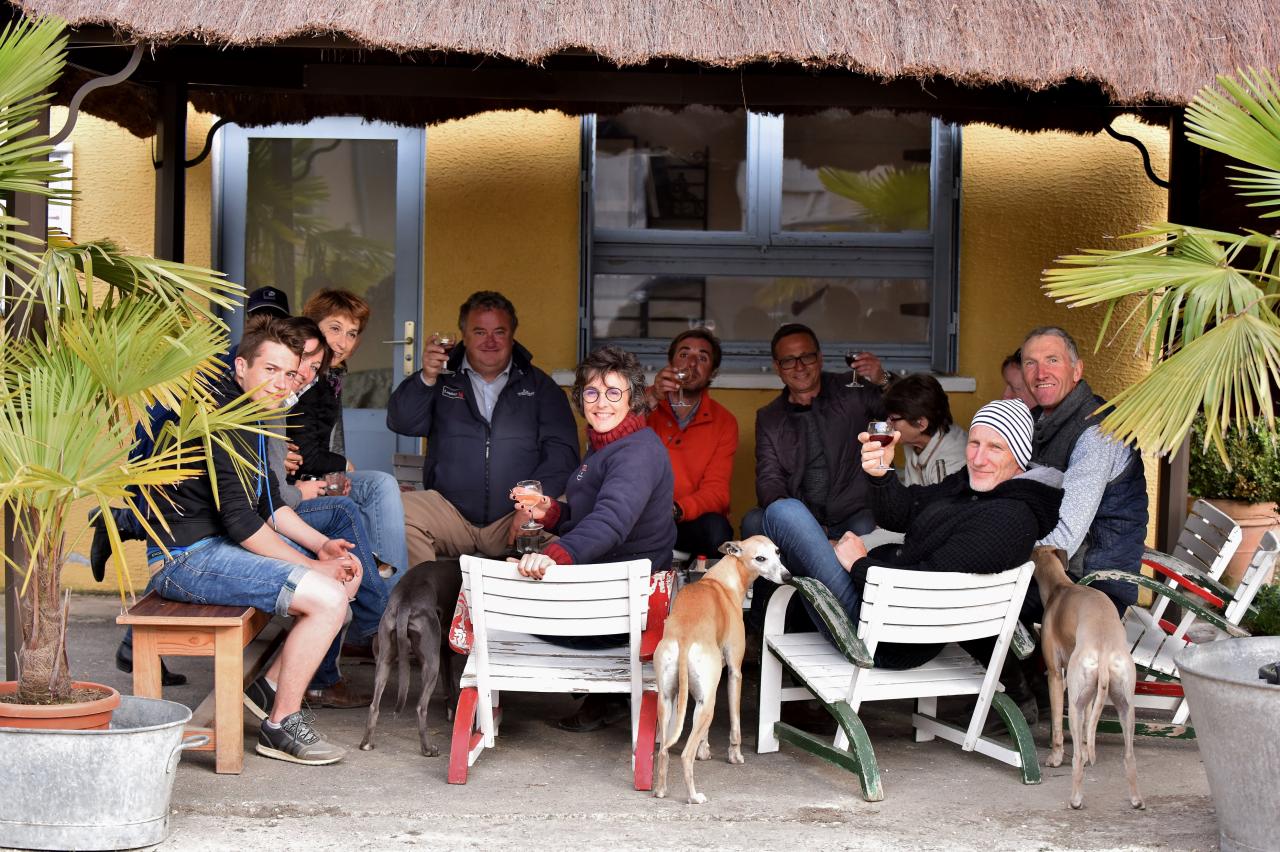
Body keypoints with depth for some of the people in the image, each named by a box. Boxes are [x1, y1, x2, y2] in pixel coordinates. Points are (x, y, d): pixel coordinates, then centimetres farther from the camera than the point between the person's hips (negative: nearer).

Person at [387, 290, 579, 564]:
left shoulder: (539, 386, 14)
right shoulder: (443, 379, 16)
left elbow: (561, 451, 3)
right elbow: (402, 423, 4)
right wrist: (426, 379, -14)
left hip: (513, 520, 0)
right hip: (449, 512, 1)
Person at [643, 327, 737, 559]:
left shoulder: (724, 422, 8)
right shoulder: (643, 403, 7)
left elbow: (716, 492, -3)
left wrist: (676, 509, -25)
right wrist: (650, 401, -25)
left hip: (689, 521, 1)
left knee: (715, 527, -32)